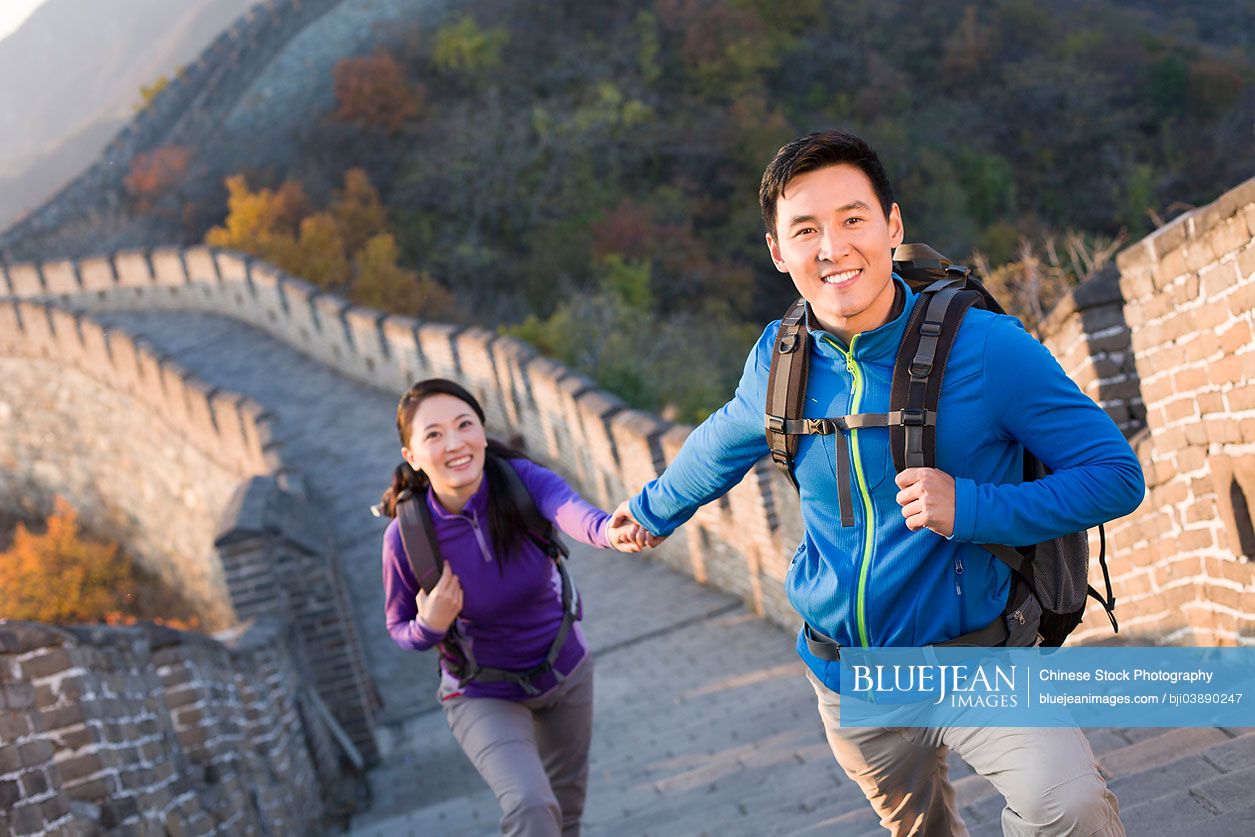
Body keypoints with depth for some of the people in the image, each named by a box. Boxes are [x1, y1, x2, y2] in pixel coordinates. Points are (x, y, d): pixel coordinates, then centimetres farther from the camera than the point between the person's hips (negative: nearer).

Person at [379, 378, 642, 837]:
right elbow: (400, 629, -8)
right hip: (484, 696, -2)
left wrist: (610, 531, -72)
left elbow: (567, 509, -50)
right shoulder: (406, 537, -26)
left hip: (565, 672, 2)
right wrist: (430, 626, -32)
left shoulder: (520, 478, -26)